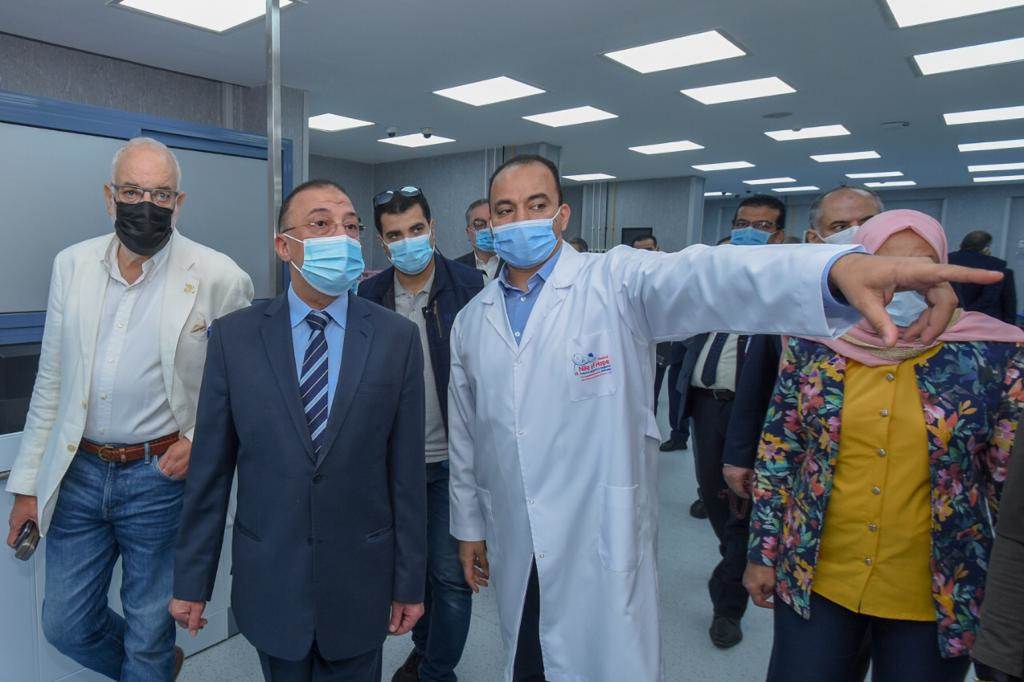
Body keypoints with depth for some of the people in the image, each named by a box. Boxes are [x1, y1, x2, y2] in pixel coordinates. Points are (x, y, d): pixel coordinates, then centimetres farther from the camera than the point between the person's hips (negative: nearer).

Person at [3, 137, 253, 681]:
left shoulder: (218, 278, -12)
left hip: (160, 477, -4)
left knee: (147, 638, 13)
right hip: (78, 473, 5)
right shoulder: (72, 264, 2)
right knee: (65, 626, 18)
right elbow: (50, 382, 8)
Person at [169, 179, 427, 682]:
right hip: (268, 581, 1)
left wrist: (409, 582, -2)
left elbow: (407, 470, -7)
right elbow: (209, 470, -2)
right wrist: (191, 581, 2)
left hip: (360, 580, 0)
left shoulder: (397, 337, -9)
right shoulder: (234, 337, -6)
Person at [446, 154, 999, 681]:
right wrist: (468, 526, 17)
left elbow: (701, 278, -31)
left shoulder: (614, 283, -10)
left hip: (604, 550, -4)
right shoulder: (471, 322, 6)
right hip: (514, 552, 5)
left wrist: (838, 267, -48)